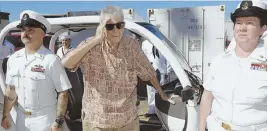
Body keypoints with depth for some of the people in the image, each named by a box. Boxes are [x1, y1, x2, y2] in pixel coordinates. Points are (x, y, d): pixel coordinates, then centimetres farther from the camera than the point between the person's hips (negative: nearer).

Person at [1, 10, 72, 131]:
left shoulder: (51, 60, -16)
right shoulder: (13, 59, 2)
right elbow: (11, 89, 9)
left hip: (45, 119, -5)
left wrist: (59, 121, -16)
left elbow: (63, 93, -15)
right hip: (21, 118, 5)